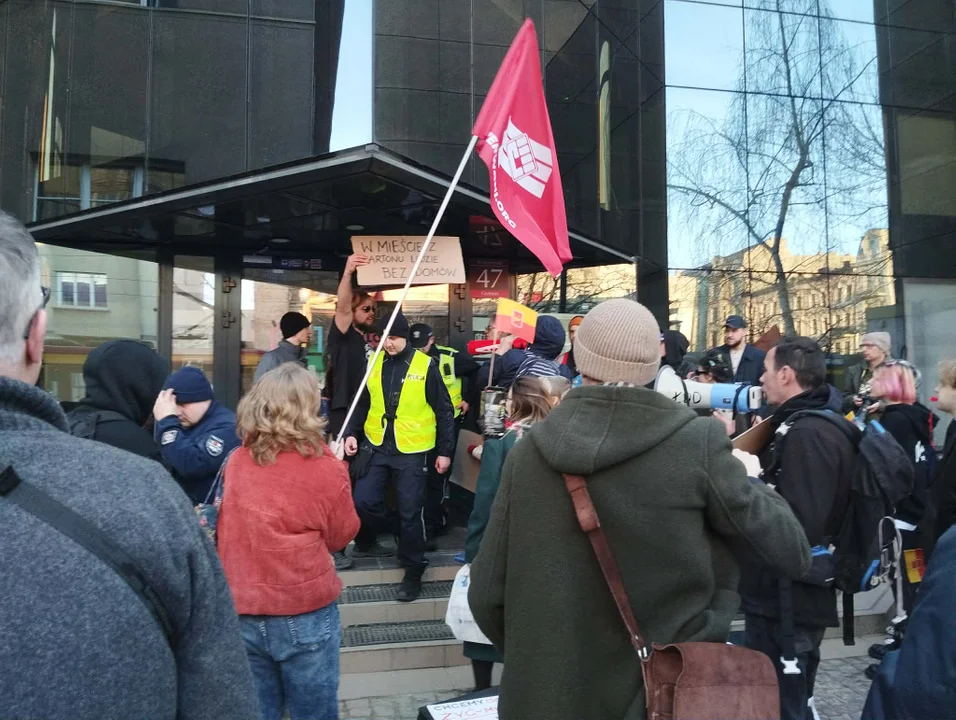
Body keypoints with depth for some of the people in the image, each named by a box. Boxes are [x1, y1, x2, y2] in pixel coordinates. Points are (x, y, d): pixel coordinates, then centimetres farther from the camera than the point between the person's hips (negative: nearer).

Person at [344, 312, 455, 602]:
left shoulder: (425, 366, -8)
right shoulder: (373, 364, 3)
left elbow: (444, 411, -3)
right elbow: (362, 404, 13)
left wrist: (445, 451, -4)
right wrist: (352, 433, 0)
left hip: (411, 451, -3)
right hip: (377, 447, 3)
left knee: (410, 513, 2)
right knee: (363, 501, 0)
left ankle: (413, 574, 18)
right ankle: (367, 543, 32)